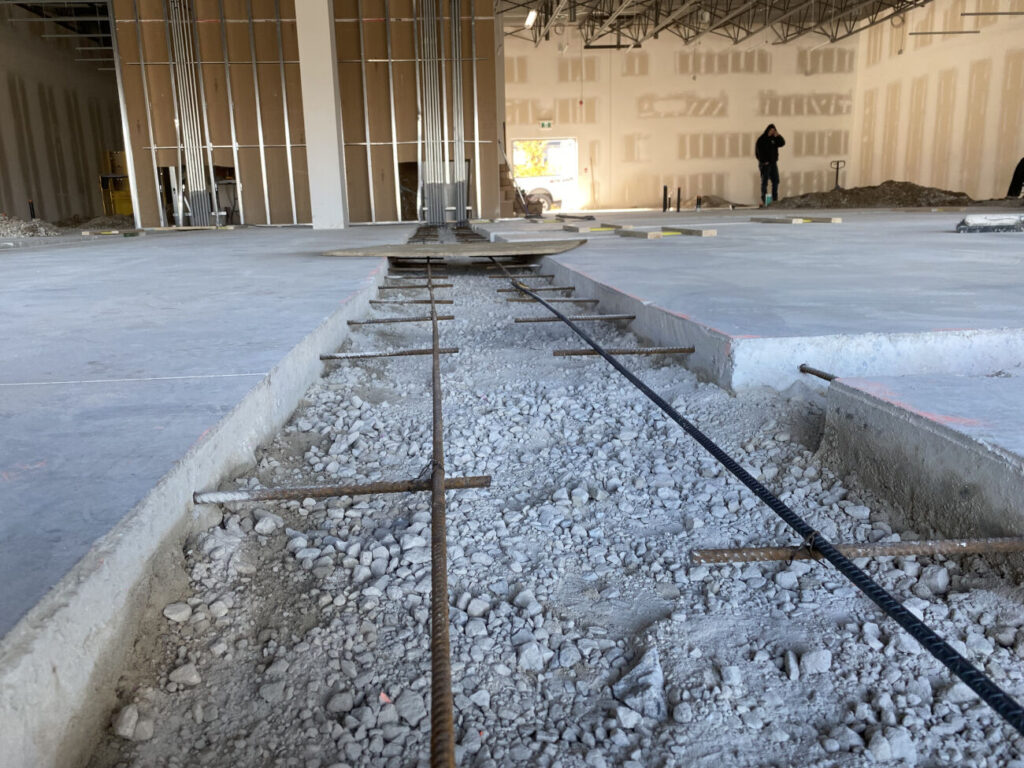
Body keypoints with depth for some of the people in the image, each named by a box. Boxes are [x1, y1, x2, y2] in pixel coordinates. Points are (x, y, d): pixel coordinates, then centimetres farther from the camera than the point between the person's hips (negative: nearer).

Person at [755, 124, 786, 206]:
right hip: (765, 164, -6)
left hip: (773, 163, 6)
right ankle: (764, 200, -3)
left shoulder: (774, 139, 10)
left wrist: (777, 136, -13)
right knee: (764, 182, -5)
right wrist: (763, 161, -15)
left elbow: (782, 143, 0)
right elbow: (757, 152, -10)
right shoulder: (761, 140, -6)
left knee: (775, 181, 5)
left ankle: (775, 199, 11)